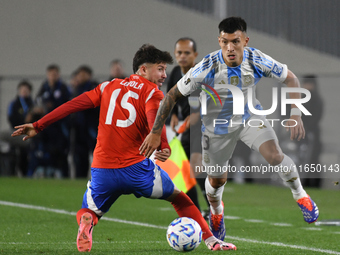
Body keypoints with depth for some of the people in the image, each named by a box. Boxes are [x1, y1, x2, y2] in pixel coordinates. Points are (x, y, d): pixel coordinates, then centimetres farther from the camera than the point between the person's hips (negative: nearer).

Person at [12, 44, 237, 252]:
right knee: (179, 199, 19)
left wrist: (38, 126, 16)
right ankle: (210, 240, 11)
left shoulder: (109, 87, 17)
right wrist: (163, 146, -36)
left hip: (102, 171, 3)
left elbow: (74, 104, 13)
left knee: (89, 213, 23)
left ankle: (86, 224, -13)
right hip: (137, 167, -3)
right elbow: (154, 117, -19)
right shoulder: (152, 91, 2)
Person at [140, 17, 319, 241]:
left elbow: (290, 78, -8)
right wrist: (155, 133, -20)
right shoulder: (207, 68, -31)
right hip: (218, 125, -1)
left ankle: (300, 196, 5)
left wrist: (295, 115, -17)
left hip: (250, 116, 1)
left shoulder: (257, 61, -26)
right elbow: (173, 95, -21)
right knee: (217, 180, 11)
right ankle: (216, 212, 48)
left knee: (275, 155, -23)